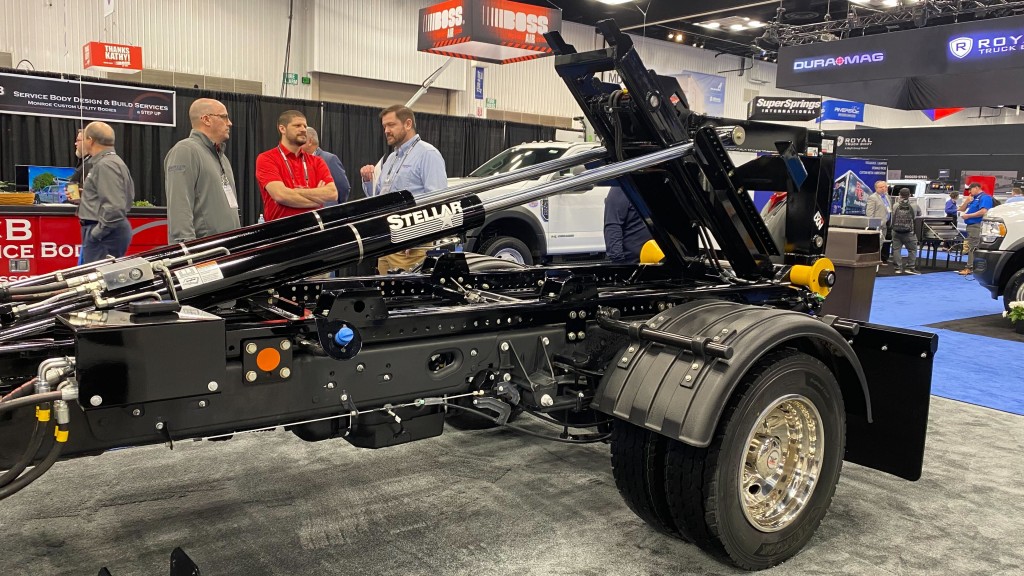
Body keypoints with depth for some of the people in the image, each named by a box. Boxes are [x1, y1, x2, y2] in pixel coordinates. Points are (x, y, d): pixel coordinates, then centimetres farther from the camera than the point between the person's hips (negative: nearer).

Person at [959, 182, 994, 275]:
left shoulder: (985, 197, -7)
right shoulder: (974, 198, 21)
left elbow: (983, 212, -21)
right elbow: (962, 210, 23)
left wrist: (968, 215, -14)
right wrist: (966, 202, 5)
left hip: (977, 226, -10)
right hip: (970, 226, 10)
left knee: (973, 248, -11)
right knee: (970, 248, 12)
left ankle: (970, 268, -12)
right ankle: (969, 267, 16)